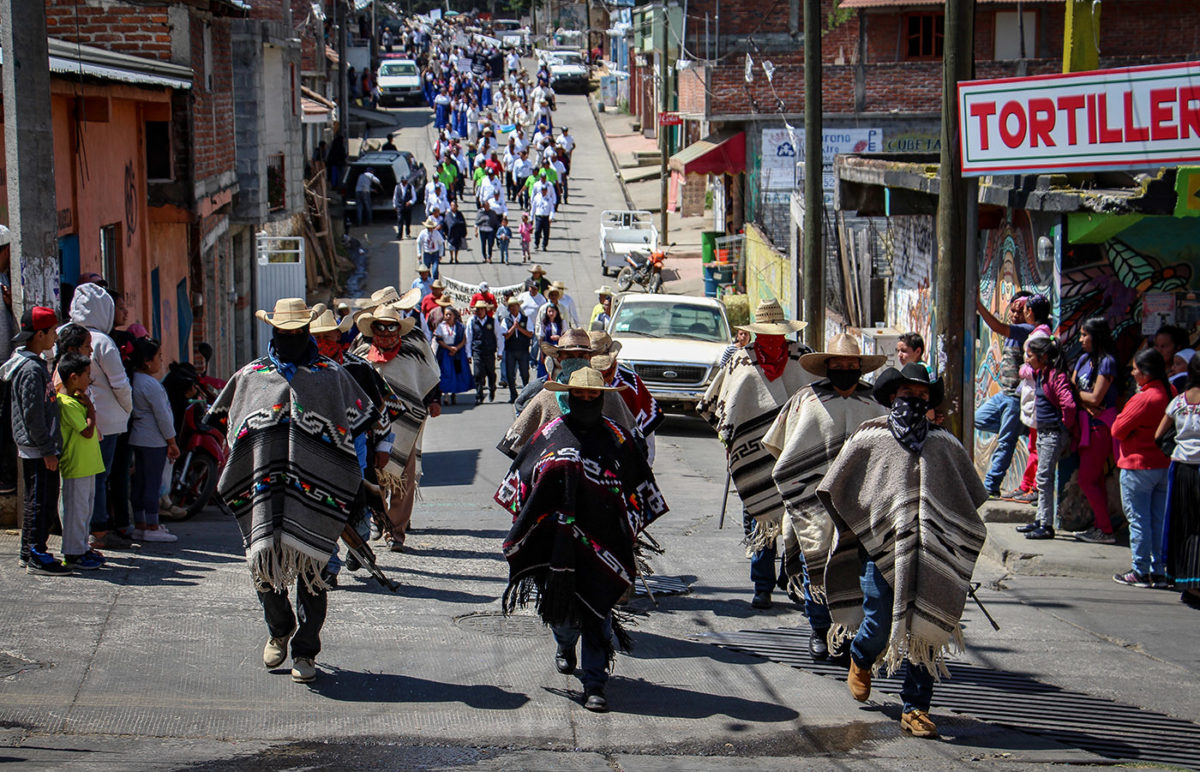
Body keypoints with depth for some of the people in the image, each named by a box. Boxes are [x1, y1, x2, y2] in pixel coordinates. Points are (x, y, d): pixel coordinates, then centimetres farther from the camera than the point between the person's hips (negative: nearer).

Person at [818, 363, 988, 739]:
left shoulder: (944, 443, 12)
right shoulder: (870, 437, 5)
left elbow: (969, 496, 20)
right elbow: (835, 490, 9)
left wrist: (952, 539, 13)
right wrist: (854, 532, 6)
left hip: (930, 555, 2)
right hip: (880, 549, -2)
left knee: (925, 630, 0)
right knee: (879, 626, -3)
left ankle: (915, 708, 9)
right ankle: (860, 660, 32)